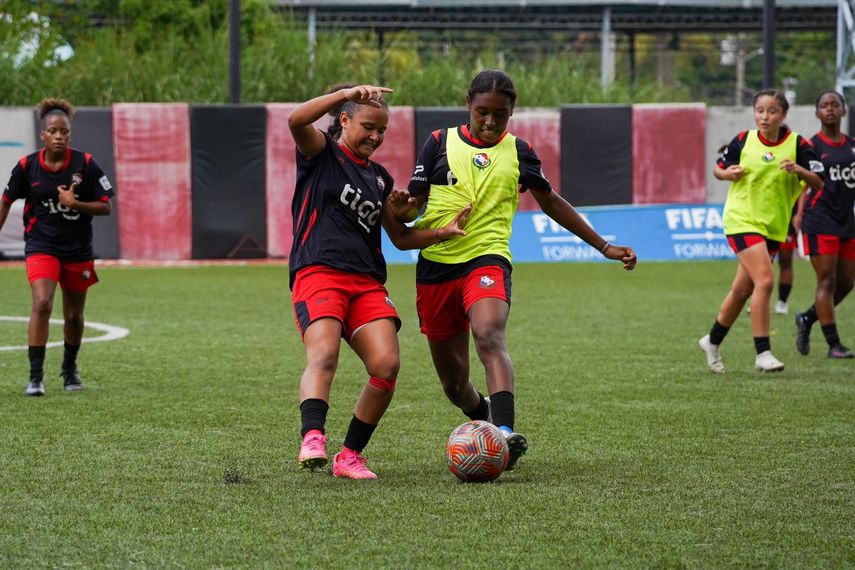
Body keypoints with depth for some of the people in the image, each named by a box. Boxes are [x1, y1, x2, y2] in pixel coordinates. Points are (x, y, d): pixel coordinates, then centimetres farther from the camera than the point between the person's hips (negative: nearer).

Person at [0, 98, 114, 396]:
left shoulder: (85, 164, -9)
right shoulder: (27, 166, -7)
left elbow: (106, 206, -6)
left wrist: (74, 204, -21)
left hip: (78, 249, 1)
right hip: (41, 246, -1)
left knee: (74, 316, 12)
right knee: (42, 304, -22)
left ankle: (70, 368, 38)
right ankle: (35, 376, -18)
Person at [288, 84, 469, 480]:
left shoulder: (380, 178, 24)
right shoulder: (321, 153, 7)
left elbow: (401, 237, 28)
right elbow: (296, 121, -15)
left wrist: (443, 233, 11)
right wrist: (347, 93, -21)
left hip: (368, 283, 6)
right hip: (319, 273, -6)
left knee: (387, 364, -14)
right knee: (323, 355, -29)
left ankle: (350, 456, -4)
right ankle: (312, 440, -46)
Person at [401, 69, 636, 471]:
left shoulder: (518, 152, 9)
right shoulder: (441, 143, 7)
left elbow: (552, 203, 21)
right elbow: (413, 204, 8)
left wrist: (605, 247, 23)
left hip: (487, 258, -2)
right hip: (436, 263, 2)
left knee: (489, 334, -33)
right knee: (453, 381, 8)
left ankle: (505, 432, -47)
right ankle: (483, 415, 40)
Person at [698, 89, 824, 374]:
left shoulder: (797, 144, -3)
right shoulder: (744, 140, -3)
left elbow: (819, 183, -6)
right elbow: (718, 168, 11)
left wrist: (800, 170, -24)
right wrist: (728, 173, -11)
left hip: (773, 227, 3)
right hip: (742, 220, -3)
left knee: (742, 290, 12)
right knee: (765, 281, -20)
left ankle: (713, 341, 33)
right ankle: (762, 353, -15)